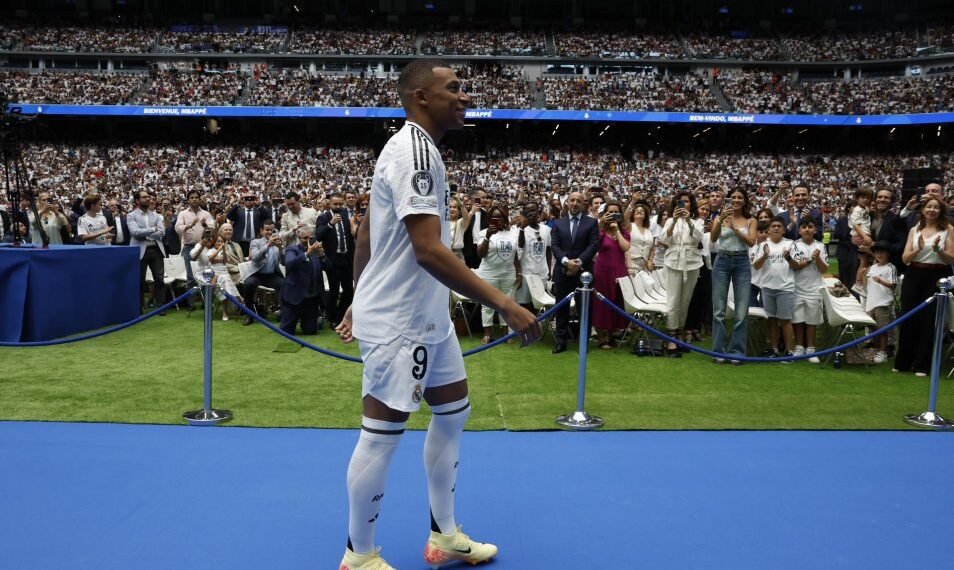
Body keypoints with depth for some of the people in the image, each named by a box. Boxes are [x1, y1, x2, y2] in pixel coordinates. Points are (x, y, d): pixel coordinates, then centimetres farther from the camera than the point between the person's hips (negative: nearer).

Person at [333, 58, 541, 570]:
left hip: (426, 317, 10)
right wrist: (504, 305, -28)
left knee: (453, 412, 15)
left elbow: (366, 232, 17)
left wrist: (361, 298, 23)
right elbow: (428, 250, -28)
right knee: (382, 434, 1)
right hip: (397, 321, -10)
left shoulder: (410, 148, 13)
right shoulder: (415, 149, -19)